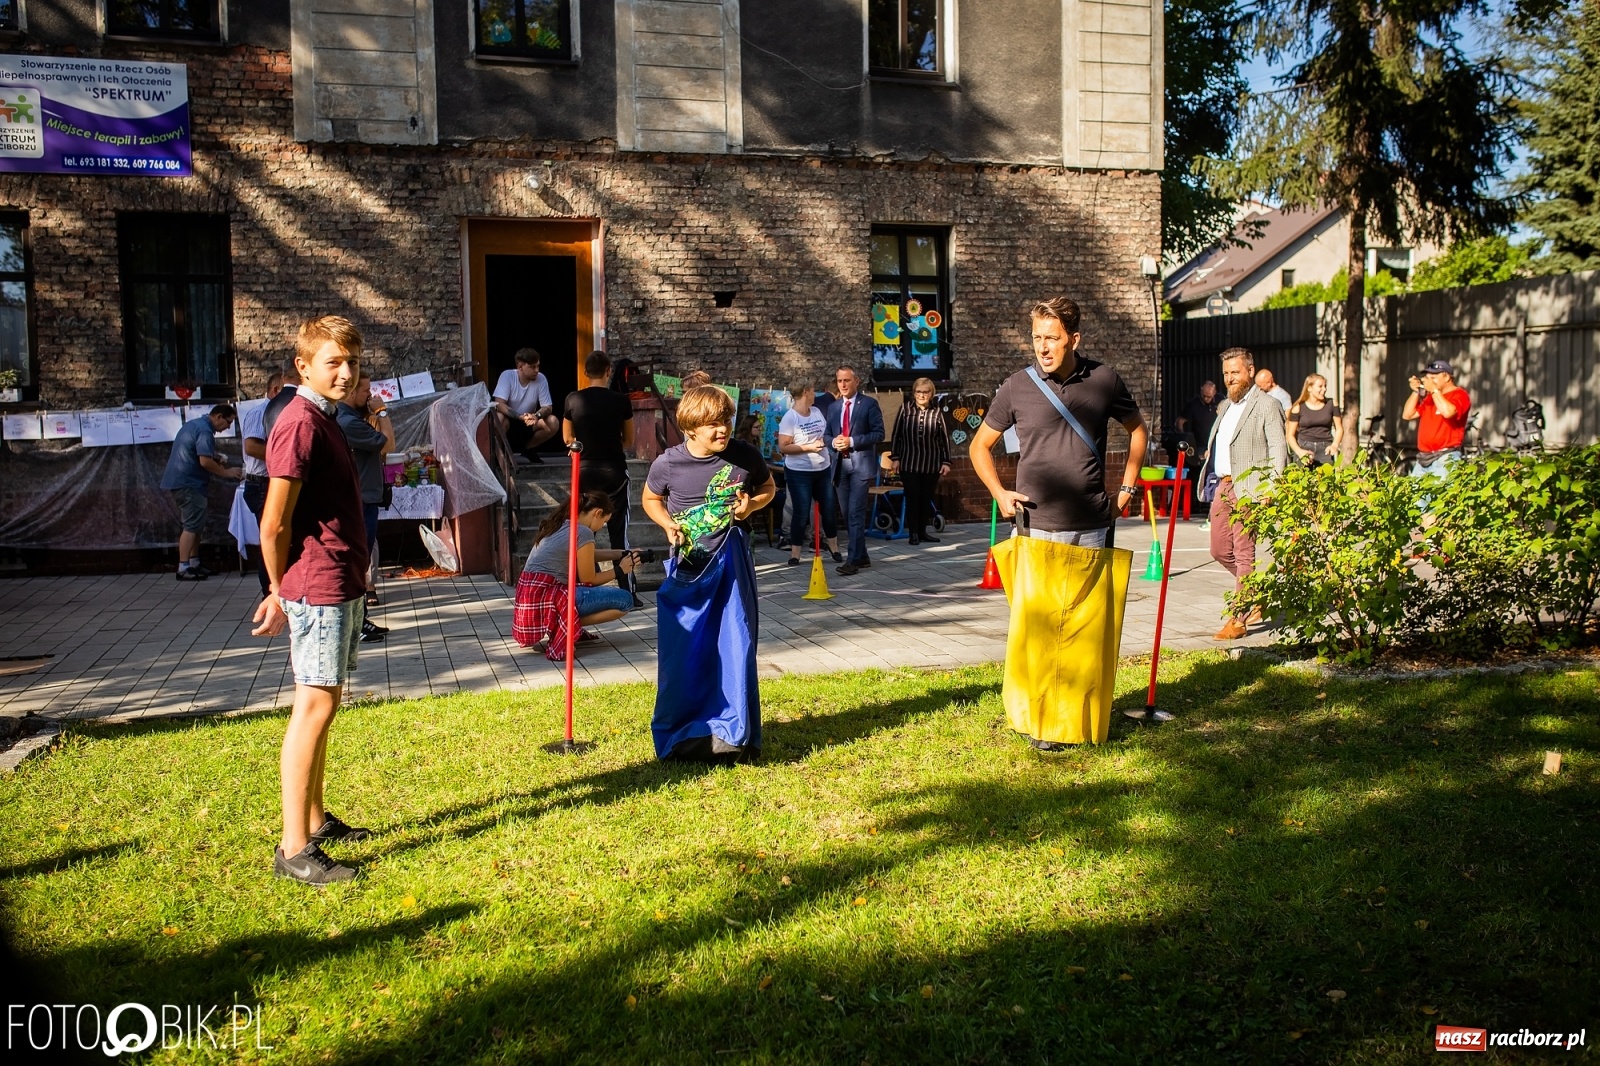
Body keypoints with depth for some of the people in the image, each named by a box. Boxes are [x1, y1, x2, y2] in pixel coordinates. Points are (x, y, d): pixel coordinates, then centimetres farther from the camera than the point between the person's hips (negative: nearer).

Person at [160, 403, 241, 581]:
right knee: (192, 526, -10)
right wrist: (226, 472, -12)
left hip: (182, 481, 11)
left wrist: (216, 462, 15)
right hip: (188, 483, -11)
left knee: (194, 525, 15)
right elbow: (205, 461, -23)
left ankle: (194, 564, 19)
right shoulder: (204, 431, -16)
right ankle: (183, 568, -12)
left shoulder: (195, 424, 17)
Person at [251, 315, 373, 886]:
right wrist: (284, 592, -2)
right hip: (319, 586, -10)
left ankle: (317, 820, 27)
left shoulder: (325, 420, 17)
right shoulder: (300, 423, -15)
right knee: (314, 708, -9)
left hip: (342, 585, 10)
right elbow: (274, 524, -16)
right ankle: (294, 848, -6)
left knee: (324, 704, 16)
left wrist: (283, 591, 14)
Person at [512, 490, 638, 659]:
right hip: (547, 600, -9)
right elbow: (588, 580, -4)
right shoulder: (583, 533, -11)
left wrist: (623, 554, 24)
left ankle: (568, 626, 13)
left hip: (528, 596, 9)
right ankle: (567, 627, -9)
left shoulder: (560, 523, 15)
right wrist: (620, 570, 10)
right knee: (625, 600, -6)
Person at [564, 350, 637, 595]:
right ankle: (627, 592, 5)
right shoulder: (621, 401, -6)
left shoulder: (573, 400, -4)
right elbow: (629, 441, 4)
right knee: (618, 533, 4)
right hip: (614, 471, -1)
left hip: (585, 471, 1)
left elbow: (568, 438, 8)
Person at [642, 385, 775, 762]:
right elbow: (651, 499, 9)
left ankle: (732, 733, 14)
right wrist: (668, 523, -10)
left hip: (731, 562, 1)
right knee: (682, 651, 3)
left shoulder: (745, 456, -8)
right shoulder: (668, 463, -10)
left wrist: (752, 503, -11)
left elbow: (768, 487, 11)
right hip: (687, 565, 0)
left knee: (734, 646, 2)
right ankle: (679, 735, 20)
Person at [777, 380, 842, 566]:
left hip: (823, 469, 6)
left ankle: (835, 549, 27)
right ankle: (795, 554, 9)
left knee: (829, 509, 11)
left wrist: (825, 440, 1)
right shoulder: (790, 417, -14)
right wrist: (809, 447, -20)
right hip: (799, 473, -6)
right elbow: (783, 447, -17)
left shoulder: (816, 411, 6)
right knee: (801, 513, -2)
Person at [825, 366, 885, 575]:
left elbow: (878, 434, -7)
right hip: (840, 465, 6)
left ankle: (853, 560, -14)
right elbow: (827, 434, 18)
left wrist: (852, 441, -17)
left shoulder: (869, 404, -2)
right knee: (848, 514, 10)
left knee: (856, 513, -13)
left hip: (861, 464, -6)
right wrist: (833, 442, -6)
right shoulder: (833, 407, 15)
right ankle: (861, 556, 20)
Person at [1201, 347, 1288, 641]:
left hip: (1248, 489, -8)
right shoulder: (1224, 407, 20)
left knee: (1243, 553, -5)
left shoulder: (1267, 405, -5)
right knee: (1220, 550, 10)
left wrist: (1270, 490, -19)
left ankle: (1239, 619, 0)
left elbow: (1278, 450, -11)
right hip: (1223, 486, 8)